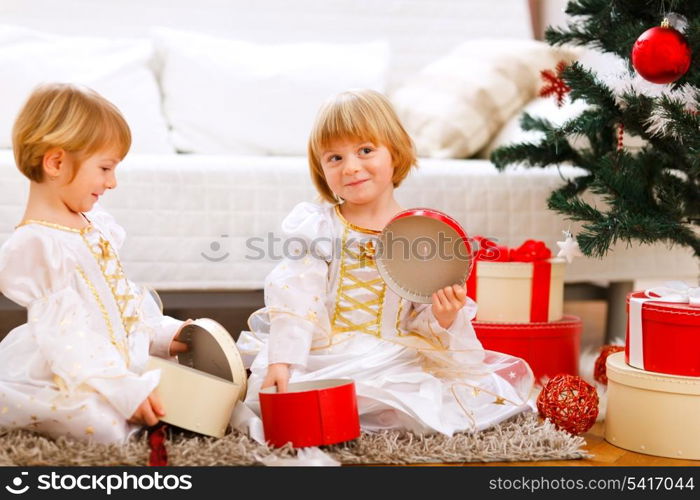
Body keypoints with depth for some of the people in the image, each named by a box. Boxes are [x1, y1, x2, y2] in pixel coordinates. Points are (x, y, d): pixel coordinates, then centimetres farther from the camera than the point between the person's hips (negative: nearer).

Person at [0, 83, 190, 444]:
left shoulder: (94, 224, 10)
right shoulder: (38, 246, -20)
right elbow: (65, 335, -24)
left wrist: (162, 335, 14)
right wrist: (126, 390, -28)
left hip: (121, 364, 9)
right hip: (62, 382, -9)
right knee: (107, 424, -31)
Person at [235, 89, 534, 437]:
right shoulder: (316, 226, 1)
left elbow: (422, 323, 6)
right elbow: (294, 299, -9)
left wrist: (443, 320, -18)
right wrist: (281, 362, -22)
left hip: (395, 359, 3)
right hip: (323, 357, -2)